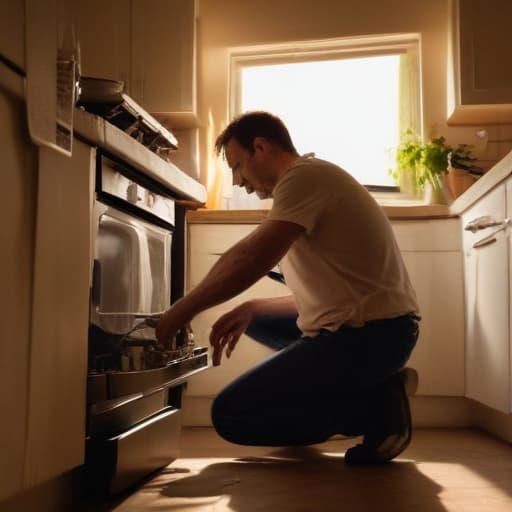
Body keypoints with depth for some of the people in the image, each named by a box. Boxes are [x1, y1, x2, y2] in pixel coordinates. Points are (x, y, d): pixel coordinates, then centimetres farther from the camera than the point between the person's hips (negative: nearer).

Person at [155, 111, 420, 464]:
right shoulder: (311, 182, 22)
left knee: (229, 415, -6)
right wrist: (250, 310, 12)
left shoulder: (305, 174, -9)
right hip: (374, 328, 10)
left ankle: (378, 408, -9)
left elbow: (251, 259, -21)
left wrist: (182, 311, -9)